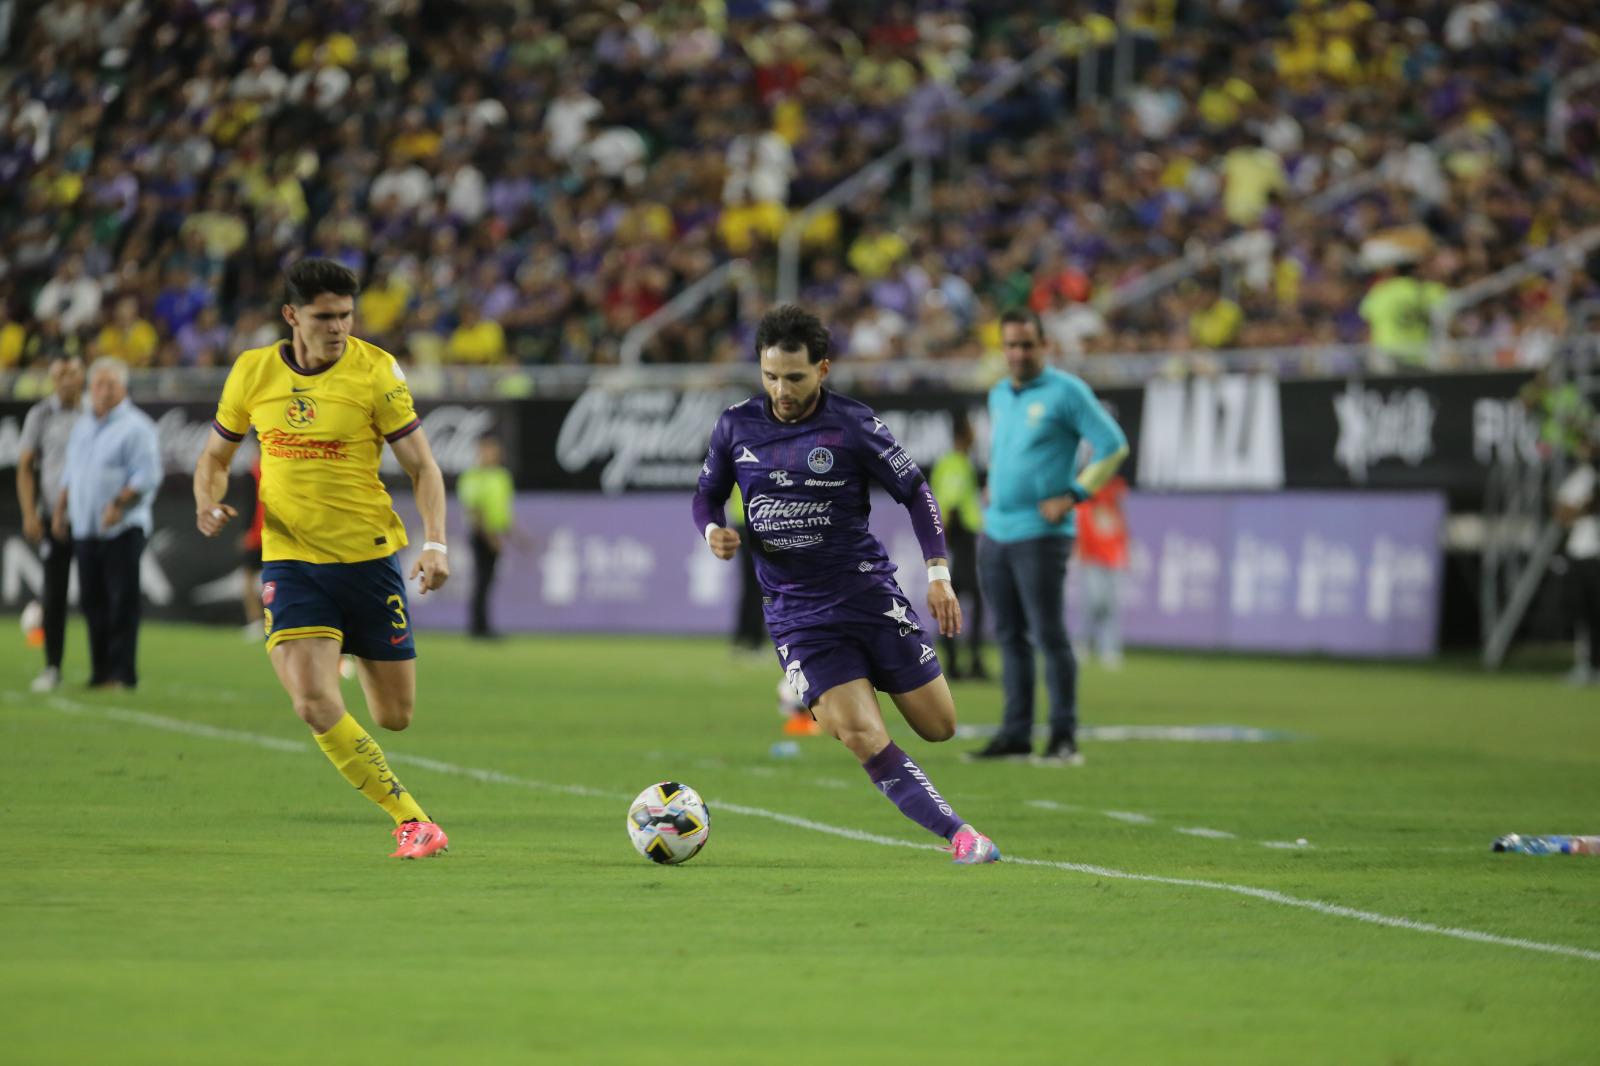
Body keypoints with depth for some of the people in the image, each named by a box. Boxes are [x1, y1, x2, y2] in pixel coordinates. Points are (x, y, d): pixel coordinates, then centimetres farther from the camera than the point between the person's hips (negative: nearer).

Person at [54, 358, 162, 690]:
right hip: (85, 530, 7)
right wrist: (60, 508, 16)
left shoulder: (135, 427, -5)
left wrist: (119, 505, -21)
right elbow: (70, 473, 26)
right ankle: (100, 671, 13)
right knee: (92, 601, 7)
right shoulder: (81, 427, 18)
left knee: (122, 601, -9)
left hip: (122, 529, -7)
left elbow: (147, 476, -13)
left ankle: (122, 672, -8)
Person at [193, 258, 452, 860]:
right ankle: (410, 819, -7)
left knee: (394, 716, 4)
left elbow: (421, 465, -4)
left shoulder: (375, 371, -7)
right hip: (289, 559, 1)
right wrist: (208, 503, -7)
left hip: (368, 557, -1)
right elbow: (215, 455, 15)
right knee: (315, 705, -20)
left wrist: (435, 543, -18)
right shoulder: (253, 372, 1)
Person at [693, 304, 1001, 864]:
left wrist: (939, 575, -8)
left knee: (939, 727, 5)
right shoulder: (736, 425, 0)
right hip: (796, 610, 0)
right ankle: (960, 836, -9)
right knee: (864, 739, -16)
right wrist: (714, 531, -8)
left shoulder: (853, 425, -8)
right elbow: (707, 495, 15)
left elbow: (915, 491, -1)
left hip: (868, 592, 0)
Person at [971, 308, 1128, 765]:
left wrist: (1073, 496, -13)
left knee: (1049, 636, -7)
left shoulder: (1065, 392, -7)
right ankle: (1015, 734, 11)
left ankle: (1064, 737, -5)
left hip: (1039, 534, -7)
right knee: (1009, 637, 8)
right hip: (995, 533, 7)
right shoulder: (999, 396, 15)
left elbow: (1113, 446, -10)